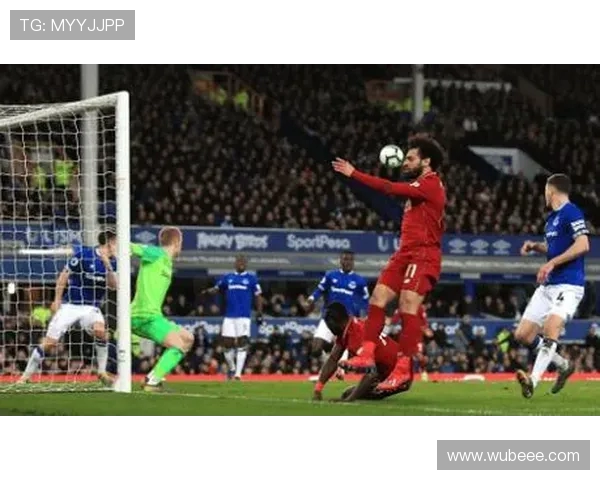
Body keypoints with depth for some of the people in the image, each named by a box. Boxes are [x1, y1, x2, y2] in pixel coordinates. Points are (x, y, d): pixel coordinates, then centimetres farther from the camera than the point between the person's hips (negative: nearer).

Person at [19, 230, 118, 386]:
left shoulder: (111, 261, 3)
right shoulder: (82, 254, -11)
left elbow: (113, 285, -8)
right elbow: (64, 275, -5)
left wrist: (107, 265, -22)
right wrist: (57, 300, -7)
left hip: (91, 307, 3)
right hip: (70, 305, -3)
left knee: (100, 331, -29)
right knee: (49, 343, -7)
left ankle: (102, 372, -15)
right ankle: (26, 377, 9)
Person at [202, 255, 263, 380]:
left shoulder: (251, 278, 5)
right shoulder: (227, 278, 13)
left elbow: (258, 296, 7)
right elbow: (216, 289, 9)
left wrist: (259, 313, 1)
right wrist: (209, 291, -15)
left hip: (244, 316, -3)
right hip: (229, 316, 3)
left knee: (242, 344, -10)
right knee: (227, 343, 3)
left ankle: (238, 373, -10)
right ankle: (231, 369, 24)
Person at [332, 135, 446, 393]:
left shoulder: (430, 184, -11)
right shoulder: (422, 185, 21)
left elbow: (391, 188, -19)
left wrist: (354, 174, -15)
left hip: (423, 255, -10)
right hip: (406, 253, 10)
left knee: (408, 306, -17)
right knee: (377, 299, 0)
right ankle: (367, 355, 0)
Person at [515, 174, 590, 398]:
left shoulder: (571, 213, -9)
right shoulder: (551, 218, 17)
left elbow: (582, 245, -21)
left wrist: (552, 263, -23)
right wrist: (535, 246, 14)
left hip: (568, 285, -10)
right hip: (548, 285, 10)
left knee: (551, 328, -29)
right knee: (523, 335, 6)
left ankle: (533, 380, -42)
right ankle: (564, 365, 22)